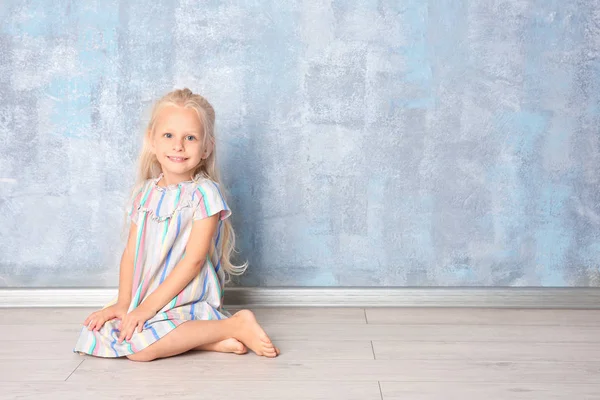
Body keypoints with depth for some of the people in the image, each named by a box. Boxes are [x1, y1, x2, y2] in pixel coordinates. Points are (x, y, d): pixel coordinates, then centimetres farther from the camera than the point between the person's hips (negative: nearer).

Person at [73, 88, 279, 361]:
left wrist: (148, 307, -18)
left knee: (137, 345, -29)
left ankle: (235, 325, -14)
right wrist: (124, 302, -7)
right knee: (94, 334, -9)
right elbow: (131, 251, 7)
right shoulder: (144, 193, 8)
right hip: (144, 298, 8)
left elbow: (193, 259, -17)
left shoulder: (204, 193, -12)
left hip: (186, 301, -8)